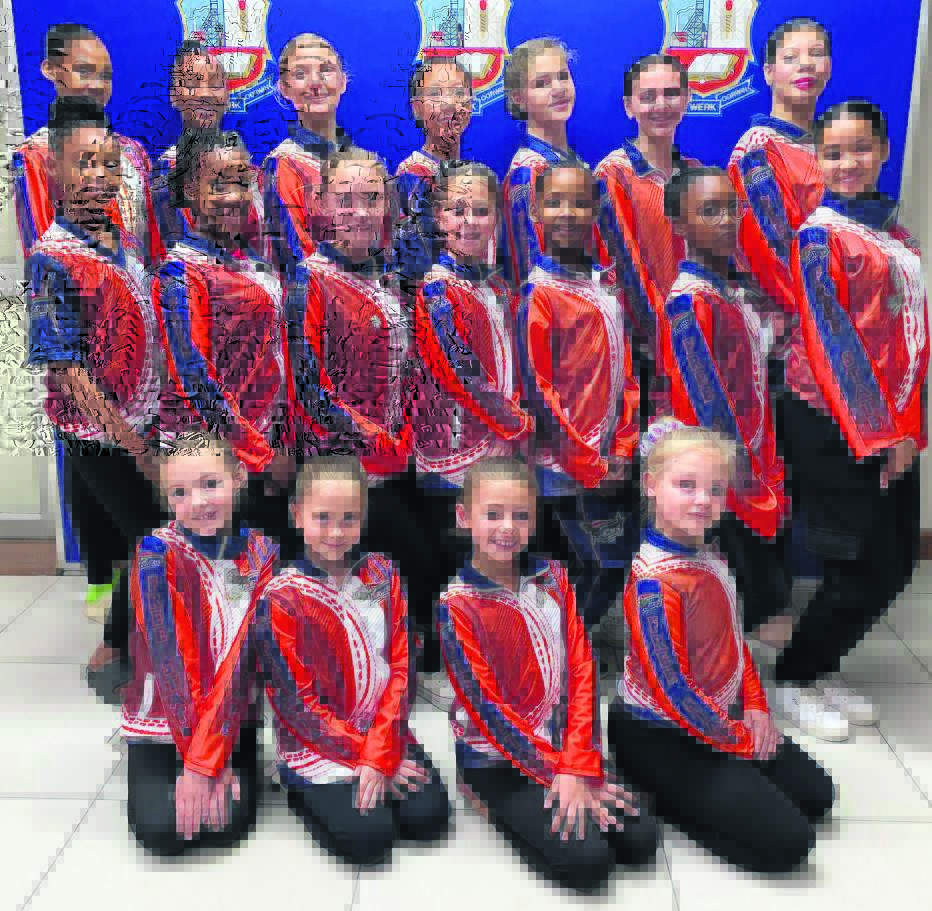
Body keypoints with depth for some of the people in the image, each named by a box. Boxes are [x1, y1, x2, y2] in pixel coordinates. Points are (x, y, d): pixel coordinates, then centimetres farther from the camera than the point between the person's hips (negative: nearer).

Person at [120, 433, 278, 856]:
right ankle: (147, 775, 17)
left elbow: (242, 652, -16)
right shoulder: (157, 552, -15)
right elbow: (172, 658, -19)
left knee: (230, 822, -14)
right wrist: (205, 758, -21)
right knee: (161, 829, -15)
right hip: (162, 721, -1)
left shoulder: (261, 552, -8)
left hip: (231, 719, 2)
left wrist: (205, 761, -23)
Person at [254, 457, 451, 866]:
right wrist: (363, 755, -13)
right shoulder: (281, 597, -12)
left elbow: (401, 667, -5)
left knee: (429, 815, -12)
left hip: (387, 735, 4)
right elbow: (298, 704, -11)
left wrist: (380, 754, -15)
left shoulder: (383, 576, -1)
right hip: (316, 746, -3)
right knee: (369, 836, -17)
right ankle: (306, 796, 10)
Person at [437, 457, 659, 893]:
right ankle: (503, 810, 5)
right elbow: (486, 706, -15)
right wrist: (555, 772, -15)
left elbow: (581, 673, -4)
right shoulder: (456, 603, -14)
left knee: (641, 839, -8)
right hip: (497, 761, -5)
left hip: (564, 745, 5)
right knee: (588, 859, -18)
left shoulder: (553, 579, 1)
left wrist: (577, 767, -14)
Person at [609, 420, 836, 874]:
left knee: (815, 792, 13)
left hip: (725, 716, 9)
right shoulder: (653, 581, -27)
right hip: (661, 738, -9)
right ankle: (667, 801, 3)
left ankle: (692, 797, 12)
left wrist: (755, 707, 3)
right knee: (789, 840, -11)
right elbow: (671, 689, -24)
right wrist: (740, 740, -12)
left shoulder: (710, 560, 2)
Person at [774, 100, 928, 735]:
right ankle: (794, 677, 14)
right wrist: (875, 432, -13)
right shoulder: (819, 230, -7)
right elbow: (828, 335, -13)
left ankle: (822, 667, 25)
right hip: (832, 422, -7)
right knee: (868, 566, -5)